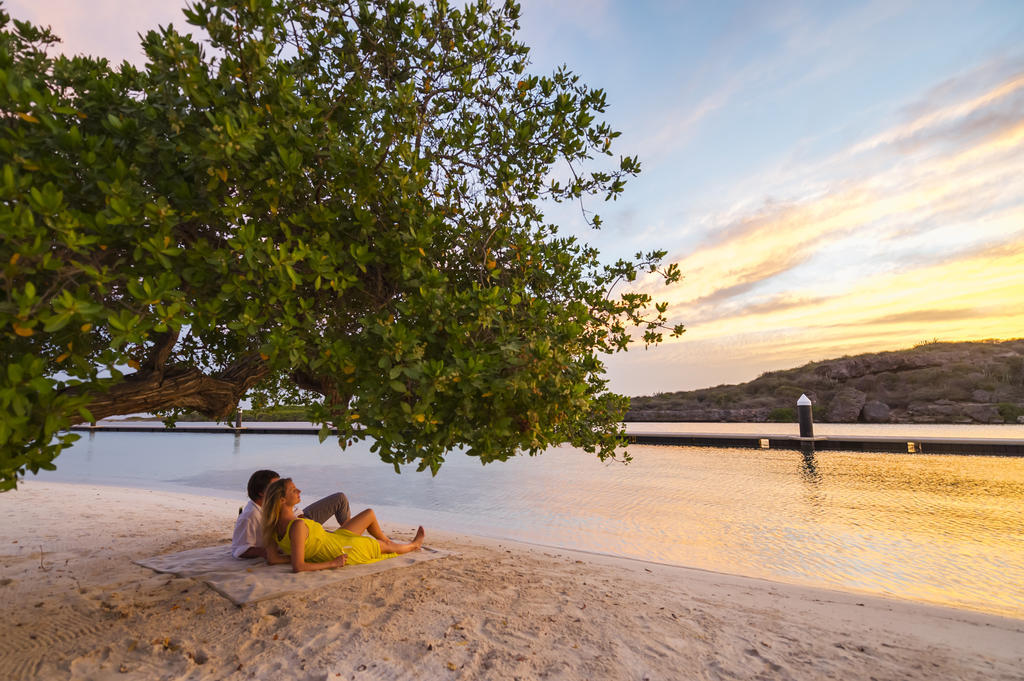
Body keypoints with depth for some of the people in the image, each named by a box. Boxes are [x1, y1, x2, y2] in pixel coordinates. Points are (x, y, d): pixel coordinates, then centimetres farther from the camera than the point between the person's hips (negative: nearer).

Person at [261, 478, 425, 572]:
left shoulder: (275, 525, -12)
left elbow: (272, 559, -6)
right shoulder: (297, 525, -38)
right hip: (344, 552, -8)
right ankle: (413, 545, 53)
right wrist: (332, 564, -26)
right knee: (385, 546, 20)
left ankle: (387, 540, 53)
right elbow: (298, 567, -37)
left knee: (370, 514, 25)